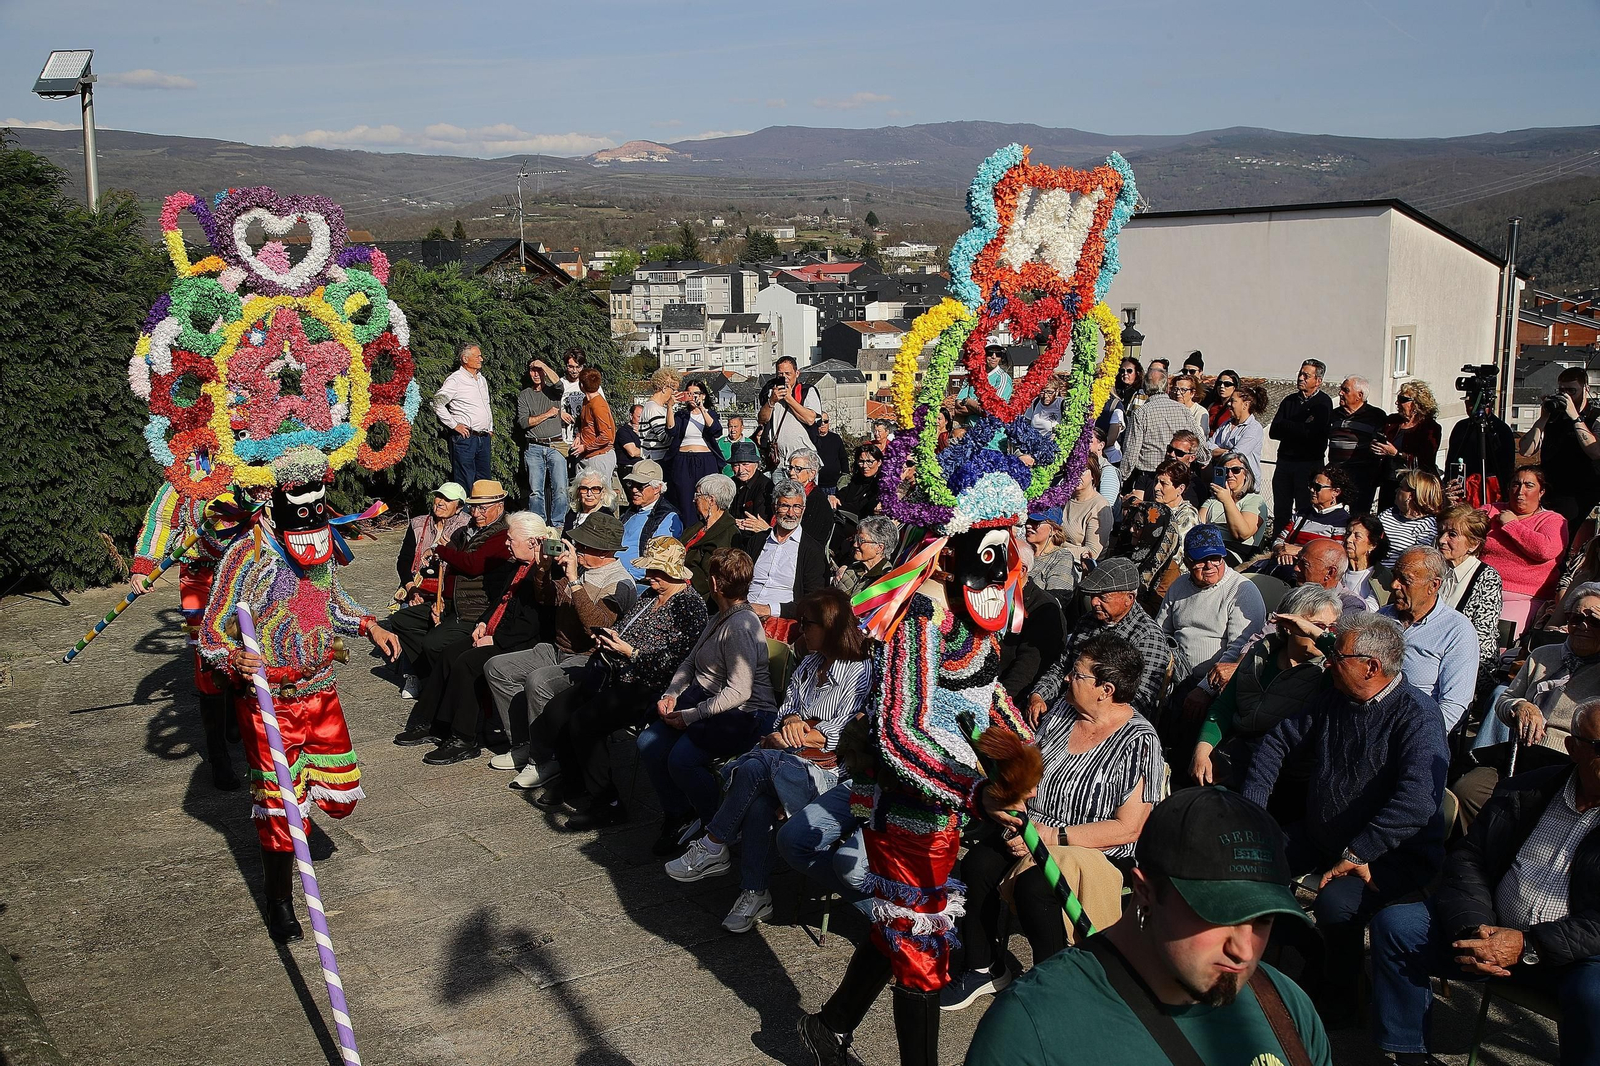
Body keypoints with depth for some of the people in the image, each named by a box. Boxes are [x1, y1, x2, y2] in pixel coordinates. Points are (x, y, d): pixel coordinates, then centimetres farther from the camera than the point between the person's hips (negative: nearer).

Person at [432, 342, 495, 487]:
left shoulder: (482, 380, 17)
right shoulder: (456, 380, -8)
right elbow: (438, 404, -15)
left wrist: (490, 428, 19)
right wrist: (454, 425, -14)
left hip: (484, 438, 8)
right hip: (465, 438, -8)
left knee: (485, 480, 10)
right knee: (464, 483, -8)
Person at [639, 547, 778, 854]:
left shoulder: (741, 626, -20)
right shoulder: (719, 618, 13)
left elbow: (738, 692, -25)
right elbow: (690, 662, 20)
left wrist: (689, 716, -20)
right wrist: (671, 694, 1)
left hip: (744, 714, -9)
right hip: (704, 699, 9)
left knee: (682, 758, -27)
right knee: (649, 743, -8)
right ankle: (678, 815, 9)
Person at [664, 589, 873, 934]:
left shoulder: (859, 672, -6)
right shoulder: (809, 664, 19)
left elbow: (839, 737, -10)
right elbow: (786, 708, 21)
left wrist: (786, 738, -7)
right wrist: (792, 720, -3)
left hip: (826, 770, -6)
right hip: (789, 760, 6)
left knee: (757, 765, -30)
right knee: (758, 803, -27)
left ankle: (713, 847, -16)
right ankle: (755, 894, -24)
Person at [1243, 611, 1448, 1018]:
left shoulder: (1417, 715, -21)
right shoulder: (1331, 700, 4)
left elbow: (1417, 799, -35)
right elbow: (1278, 741, 15)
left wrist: (1356, 854, -35)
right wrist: (1252, 809, 3)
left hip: (1394, 855, -7)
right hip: (1321, 837, 8)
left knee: (1335, 903, -32)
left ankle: (1336, 999, -3)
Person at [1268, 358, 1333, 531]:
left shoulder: (1323, 403, -3)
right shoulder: (1290, 400, 15)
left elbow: (1312, 433, -16)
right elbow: (1273, 431, 5)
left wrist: (1286, 427, -4)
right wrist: (1299, 429, -7)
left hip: (1310, 463, -5)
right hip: (1284, 461, 5)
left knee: (1305, 511, -4)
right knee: (1280, 511, 6)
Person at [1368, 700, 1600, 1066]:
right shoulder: (1527, 790, 7)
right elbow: (1468, 859, 6)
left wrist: (1527, 946, -22)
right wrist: (1472, 929, -13)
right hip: (1492, 932, 5)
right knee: (1394, 922, -12)